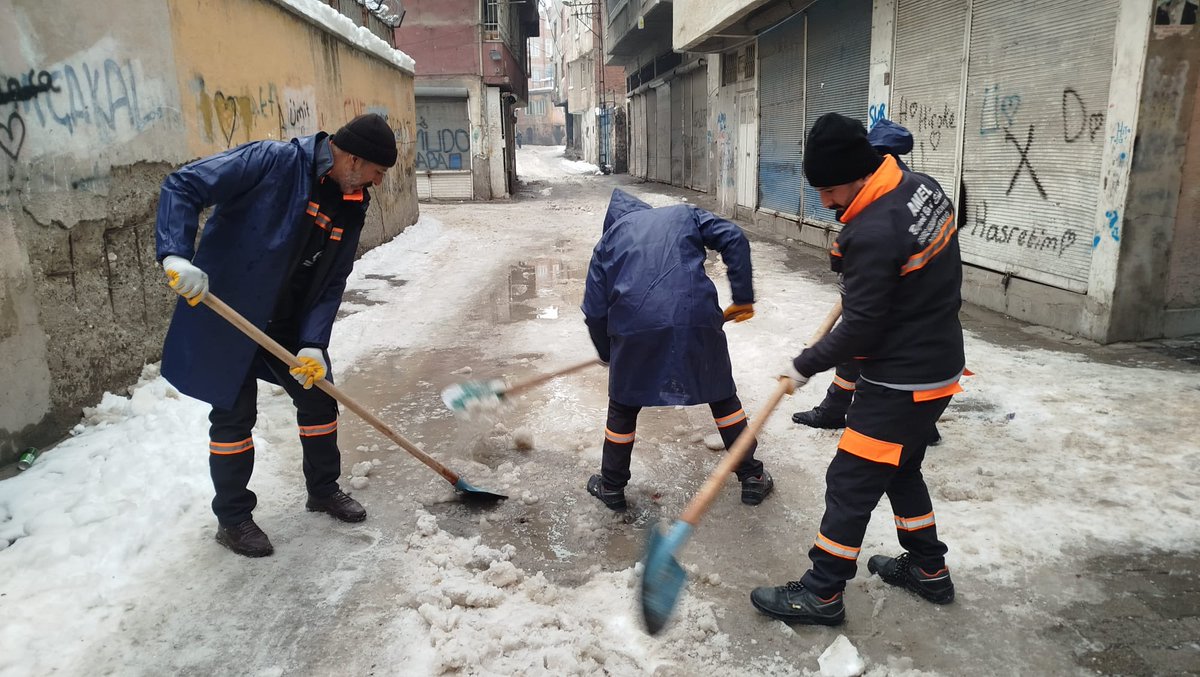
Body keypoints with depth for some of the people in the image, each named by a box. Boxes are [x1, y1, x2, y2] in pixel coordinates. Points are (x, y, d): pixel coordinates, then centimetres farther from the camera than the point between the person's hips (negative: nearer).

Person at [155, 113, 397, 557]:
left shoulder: (351, 208, 0)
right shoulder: (273, 162, -20)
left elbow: (332, 283, -1)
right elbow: (182, 187, -22)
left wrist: (313, 344, -13)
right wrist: (176, 255, -35)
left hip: (290, 323, 7)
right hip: (225, 315, -6)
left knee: (320, 399, 12)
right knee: (234, 416, 3)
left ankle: (323, 490, 35)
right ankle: (232, 518, 22)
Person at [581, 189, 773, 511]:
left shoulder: (608, 240, 21)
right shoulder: (685, 214, 23)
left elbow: (594, 310, 15)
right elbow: (734, 239, 6)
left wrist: (609, 354, 30)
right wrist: (743, 298, 9)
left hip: (634, 327, 0)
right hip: (696, 318, 1)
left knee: (623, 406, 21)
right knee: (723, 396, 21)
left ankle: (611, 486, 34)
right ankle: (752, 477, 30)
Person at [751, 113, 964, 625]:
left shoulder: (872, 234, -28)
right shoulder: (922, 185, 0)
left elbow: (861, 329, -22)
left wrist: (805, 366, -9)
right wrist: (854, 271, 12)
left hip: (901, 382, -10)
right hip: (940, 364, 10)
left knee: (851, 482, 1)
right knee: (900, 468, 24)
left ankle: (821, 593, 14)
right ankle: (928, 569, 39)